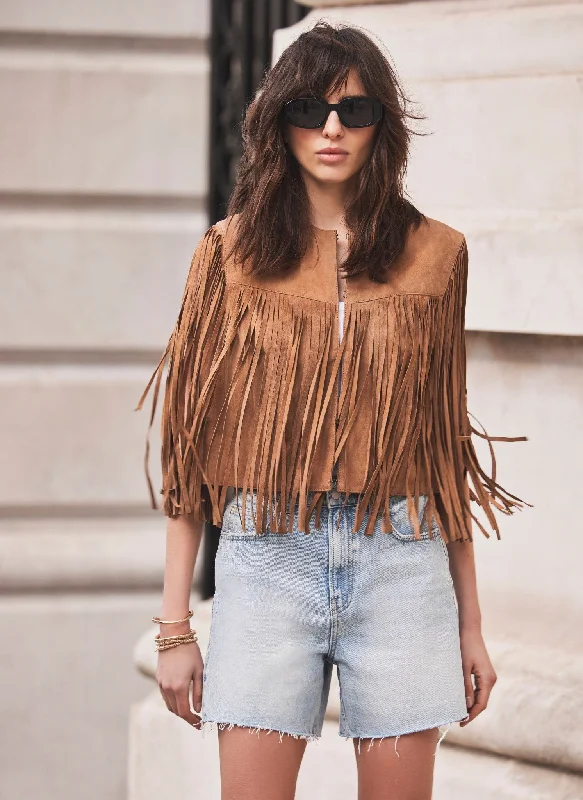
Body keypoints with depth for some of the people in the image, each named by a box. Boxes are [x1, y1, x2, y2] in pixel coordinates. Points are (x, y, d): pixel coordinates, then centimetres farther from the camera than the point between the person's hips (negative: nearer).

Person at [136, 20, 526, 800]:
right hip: (267, 556, -1)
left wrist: (471, 624, 11)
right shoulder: (233, 250, 5)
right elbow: (190, 442, 5)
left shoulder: (434, 253, 8)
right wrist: (174, 625, 1)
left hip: (401, 561, 1)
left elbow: (447, 443, 12)